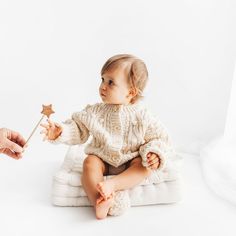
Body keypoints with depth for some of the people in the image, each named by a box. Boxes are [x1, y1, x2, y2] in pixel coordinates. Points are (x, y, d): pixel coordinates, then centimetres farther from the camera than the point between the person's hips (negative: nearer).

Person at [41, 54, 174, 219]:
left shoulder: (142, 116, -9)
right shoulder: (95, 112, -5)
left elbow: (159, 138, -3)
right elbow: (78, 129, 0)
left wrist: (154, 154, -22)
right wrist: (61, 132, -19)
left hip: (131, 161, 0)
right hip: (102, 159, 1)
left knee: (145, 165, -27)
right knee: (90, 163, -27)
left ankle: (112, 184, -40)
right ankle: (98, 201, -40)